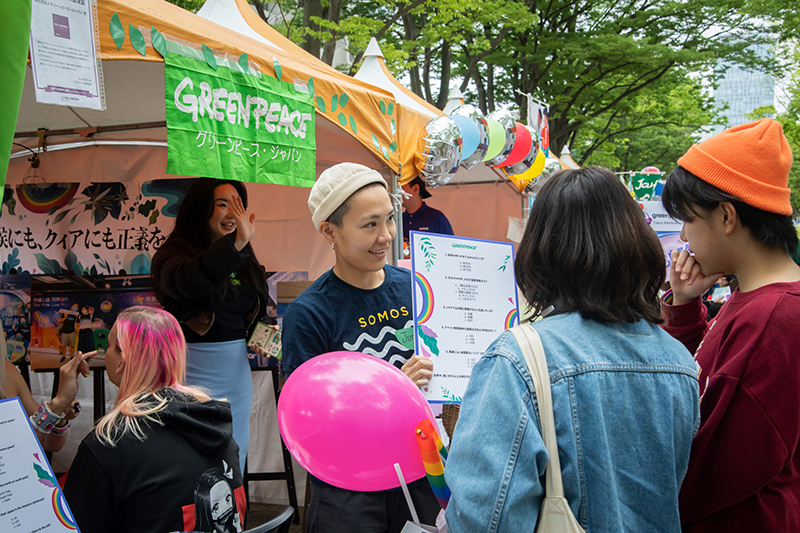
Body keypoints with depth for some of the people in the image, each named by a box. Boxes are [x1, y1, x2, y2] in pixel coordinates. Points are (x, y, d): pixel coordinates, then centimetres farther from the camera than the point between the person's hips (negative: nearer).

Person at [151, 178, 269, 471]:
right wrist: (236, 243, -43)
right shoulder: (173, 253, -8)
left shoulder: (243, 259, 11)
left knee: (234, 466, 15)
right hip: (195, 373, -6)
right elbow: (185, 282, -33)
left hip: (237, 373, 6)